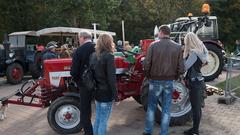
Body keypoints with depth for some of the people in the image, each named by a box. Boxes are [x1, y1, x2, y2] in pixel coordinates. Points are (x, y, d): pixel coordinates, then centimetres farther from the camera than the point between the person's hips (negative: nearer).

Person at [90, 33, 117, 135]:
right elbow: (111, 78, -17)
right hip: (106, 92, -7)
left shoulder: (94, 55, 6)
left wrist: (95, 87, 18)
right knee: (103, 121, 3)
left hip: (97, 91, 7)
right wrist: (115, 94, -12)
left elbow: (93, 73, 11)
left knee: (98, 119, 19)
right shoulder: (109, 56, -14)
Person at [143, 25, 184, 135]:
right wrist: (174, 77, 14)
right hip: (169, 82, 1)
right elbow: (181, 68, -3)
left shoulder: (153, 45, -7)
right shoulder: (177, 47, 0)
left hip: (155, 81, -1)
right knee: (166, 109, 11)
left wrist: (149, 76, 8)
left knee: (151, 107, 15)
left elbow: (146, 65, -10)